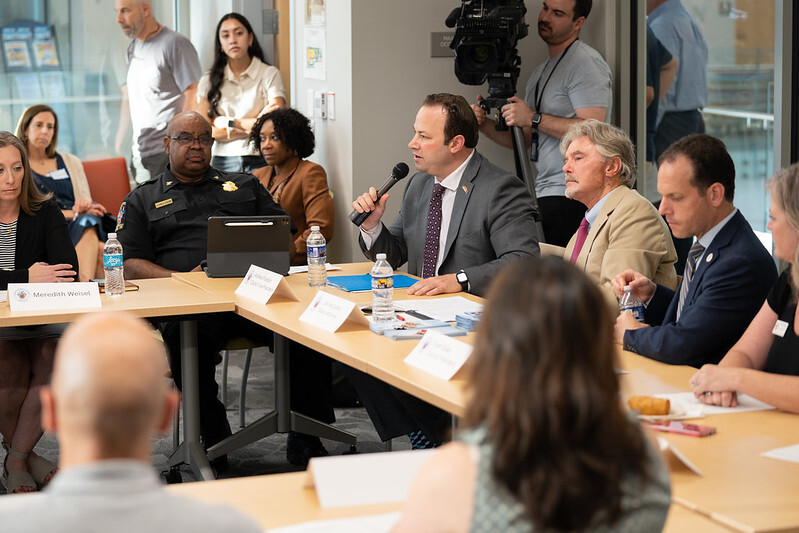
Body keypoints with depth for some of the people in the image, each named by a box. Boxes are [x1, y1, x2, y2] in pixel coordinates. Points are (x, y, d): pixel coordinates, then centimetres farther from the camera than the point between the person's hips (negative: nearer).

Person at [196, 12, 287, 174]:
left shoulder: (269, 74, 4)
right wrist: (254, 125, -6)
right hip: (223, 164, 1)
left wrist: (227, 123, -1)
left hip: (260, 162, -1)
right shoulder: (209, 80, 10)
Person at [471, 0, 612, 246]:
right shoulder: (541, 72, 22)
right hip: (546, 193, 8)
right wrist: (484, 124, 6)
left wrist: (533, 118, -14)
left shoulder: (585, 62, -7)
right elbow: (526, 138, 23)